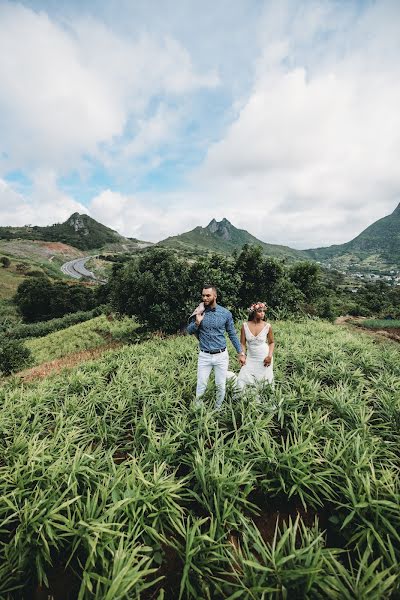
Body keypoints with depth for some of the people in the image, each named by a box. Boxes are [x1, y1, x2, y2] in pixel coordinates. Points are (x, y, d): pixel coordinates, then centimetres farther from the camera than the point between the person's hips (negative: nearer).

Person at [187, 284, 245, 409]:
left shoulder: (225, 313, -5)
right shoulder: (199, 312, -3)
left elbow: (232, 334, 4)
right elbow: (189, 330, 5)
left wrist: (240, 353, 4)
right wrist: (197, 323, -16)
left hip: (221, 355, 0)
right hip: (204, 356, 0)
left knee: (221, 386, 11)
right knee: (201, 386, 7)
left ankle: (218, 409, 33)